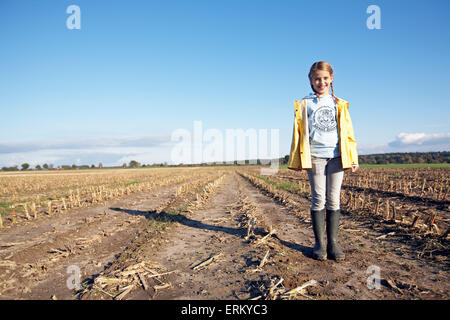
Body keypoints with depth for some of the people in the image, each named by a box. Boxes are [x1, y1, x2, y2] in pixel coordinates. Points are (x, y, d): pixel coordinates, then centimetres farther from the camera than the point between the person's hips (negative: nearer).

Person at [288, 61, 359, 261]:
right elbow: (298, 132, 6)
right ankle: (319, 243, 8)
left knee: (334, 200, 2)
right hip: (315, 156, -2)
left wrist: (352, 159, 6)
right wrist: (297, 159, 0)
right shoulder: (304, 105, 10)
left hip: (336, 156, 2)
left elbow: (348, 132, 13)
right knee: (318, 199, -2)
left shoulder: (339, 105, 15)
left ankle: (333, 243, 11)